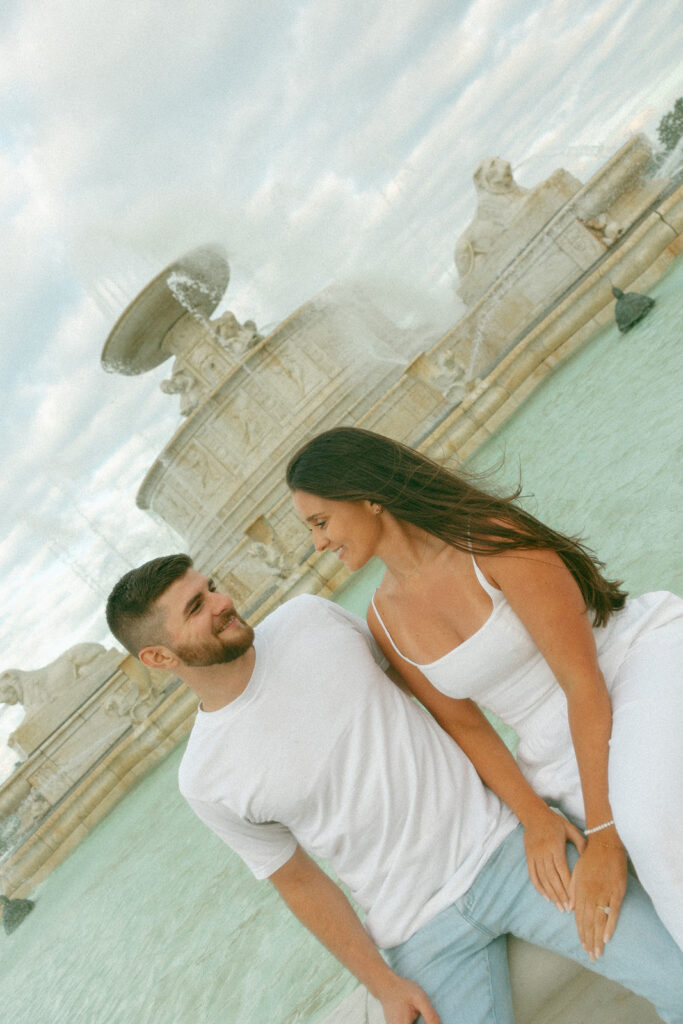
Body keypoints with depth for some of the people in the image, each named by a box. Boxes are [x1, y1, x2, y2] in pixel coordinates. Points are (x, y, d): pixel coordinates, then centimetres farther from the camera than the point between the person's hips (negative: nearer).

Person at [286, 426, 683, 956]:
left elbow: (584, 681, -18)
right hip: (559, 754, 5)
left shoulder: (487, 539, -18)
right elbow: (463, 724, 5)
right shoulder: (386, 618, 0)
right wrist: (534, 815, -8)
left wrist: (602, 834, -18)